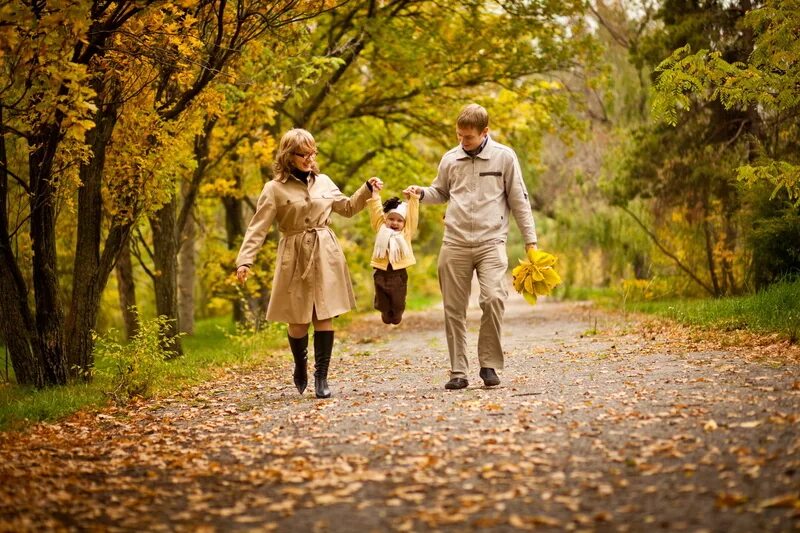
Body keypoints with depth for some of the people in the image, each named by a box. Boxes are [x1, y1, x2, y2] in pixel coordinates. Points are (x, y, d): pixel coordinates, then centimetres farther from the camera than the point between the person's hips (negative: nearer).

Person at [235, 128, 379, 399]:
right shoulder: (275, 188, -4)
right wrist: (244, 260, -19)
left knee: (325, 316, -3)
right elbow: (258, 227, -9)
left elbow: (348, 208, 23)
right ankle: (300, 367, 29)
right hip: (295, 258, -3)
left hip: (326, 256, 3)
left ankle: (321, 376, 3)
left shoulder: (323, 182, 9)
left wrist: (367, 189, 9)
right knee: (298, 321, 3)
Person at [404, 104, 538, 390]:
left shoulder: (504, 157, 1)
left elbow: (519, 201, 6)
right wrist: (421, 192, 1)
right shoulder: (450, 159, 8)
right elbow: (440, 192, 23)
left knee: (493, 298, -19)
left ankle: (489, 365, -5)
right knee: (454, 309, 2)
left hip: (491, 241, -3)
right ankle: (458, 372, 10)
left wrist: (530, 240, 3)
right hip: (455, 243, 3)